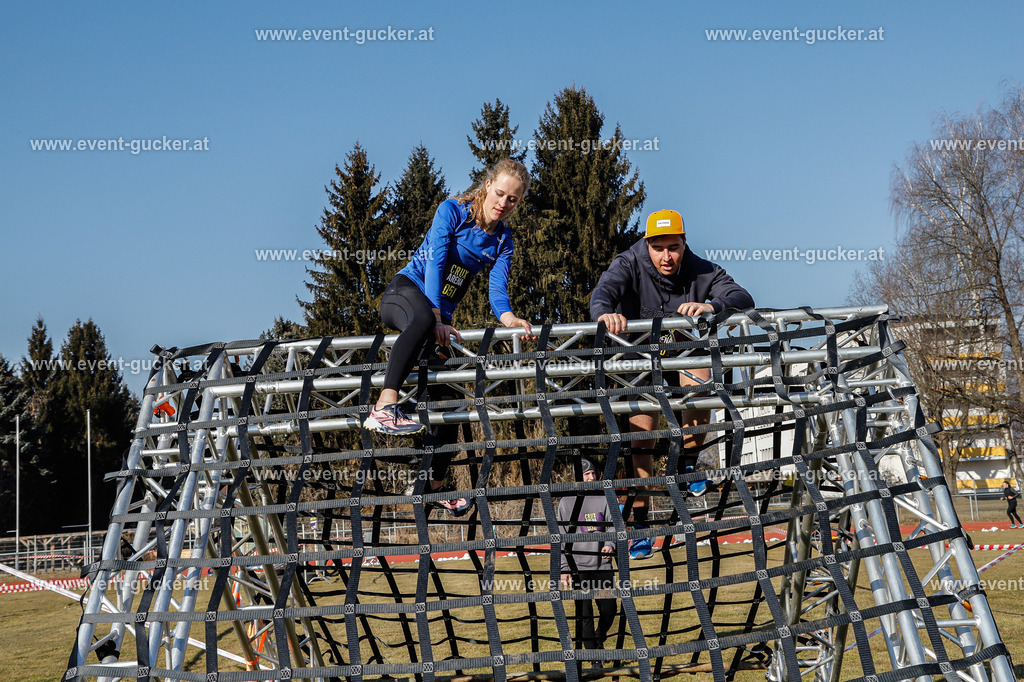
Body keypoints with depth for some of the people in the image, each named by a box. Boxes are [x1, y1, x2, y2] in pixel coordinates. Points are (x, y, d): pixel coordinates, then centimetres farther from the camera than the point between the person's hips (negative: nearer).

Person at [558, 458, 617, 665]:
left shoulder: (603, 500, 10)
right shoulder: (566, 502, 3)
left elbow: (611, 526, 7)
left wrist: (610, 544, -15)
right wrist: (564, 569, -3)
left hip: (603, 564, 3)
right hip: (579, 565, -2)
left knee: (609, 609, 3)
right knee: (584, 613, -5)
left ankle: (599, 640, 31)